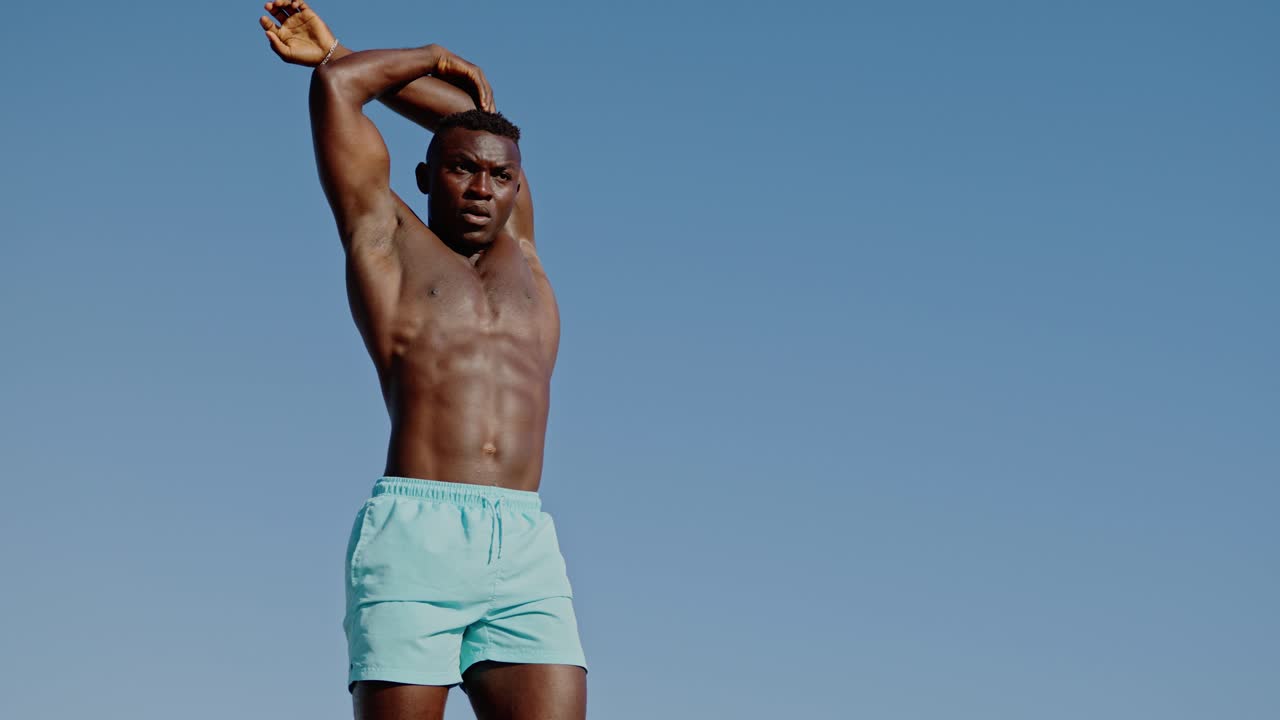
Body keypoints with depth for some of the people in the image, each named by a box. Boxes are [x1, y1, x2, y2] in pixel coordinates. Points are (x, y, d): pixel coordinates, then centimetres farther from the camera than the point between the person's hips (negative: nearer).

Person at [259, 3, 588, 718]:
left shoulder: (521, 253, 27)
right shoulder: (387, 240, 17)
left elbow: (476, 107, 35)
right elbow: (337, 86, 14)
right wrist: (438, 60, 30)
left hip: (528, 551, 4)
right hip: (414, 533, -3)